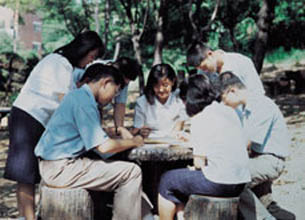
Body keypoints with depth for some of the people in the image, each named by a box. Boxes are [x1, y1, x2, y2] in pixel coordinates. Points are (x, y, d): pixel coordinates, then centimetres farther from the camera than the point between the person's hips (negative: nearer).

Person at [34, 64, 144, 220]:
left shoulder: (78, 95, 14)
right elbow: (103, 146, -20)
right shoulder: (84, 101, -17)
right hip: (61, 169, -11)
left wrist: (113, 131, 17)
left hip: (53, 167, 11)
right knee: (132, 173, -11)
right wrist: (133, 142, -5)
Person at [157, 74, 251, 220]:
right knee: (183, 176, 25)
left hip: (219, 183, -8)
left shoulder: (200, 119, -11)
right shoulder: (229, 111, 10)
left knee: (167, 181, 12)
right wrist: (191, 138, 36)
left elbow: (199, 162, -11)